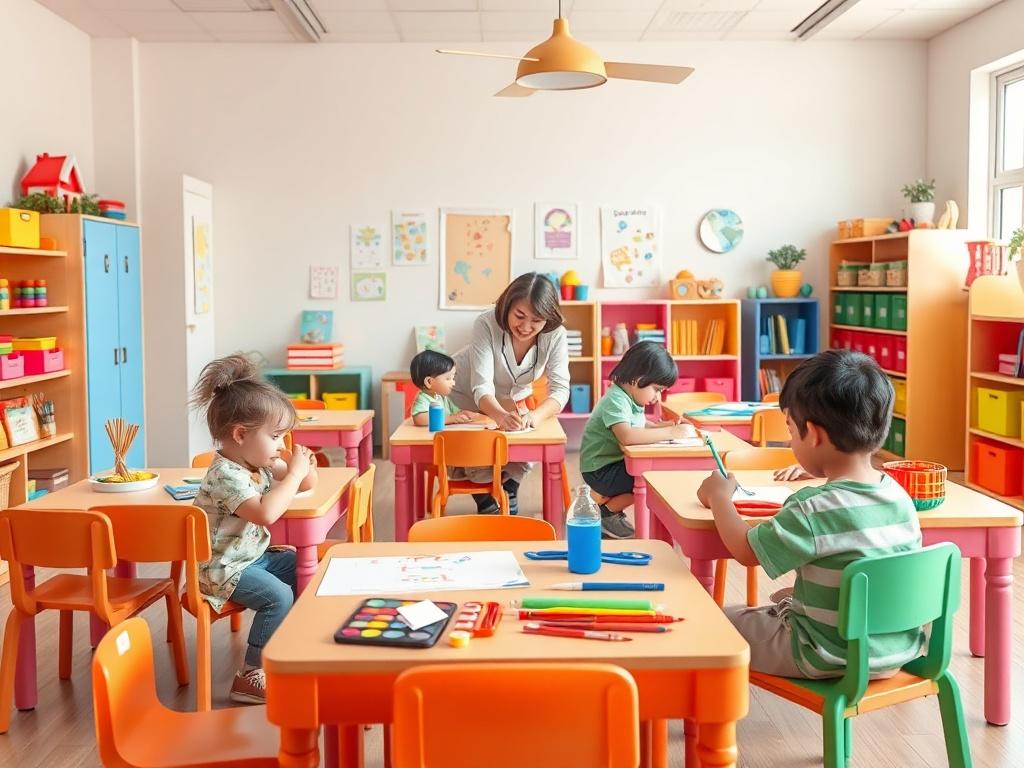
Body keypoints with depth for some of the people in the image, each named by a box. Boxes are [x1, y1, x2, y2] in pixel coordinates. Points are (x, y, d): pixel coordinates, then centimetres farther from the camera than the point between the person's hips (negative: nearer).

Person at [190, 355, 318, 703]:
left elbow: (305, 485, 15)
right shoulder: (225, 475, -26)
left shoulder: (261, 463, 3)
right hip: (224, 567, -10)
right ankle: (251, 676, -15)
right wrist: (294, 473, -31)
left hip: (254, 555, 10)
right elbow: (266, 512, -42)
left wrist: (304, 468, -9)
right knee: (278, 595, -25)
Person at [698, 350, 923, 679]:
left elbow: (745, 550, -14)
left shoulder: (813, 511, -27)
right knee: (784, 601, 31)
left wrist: (719, 496, 4)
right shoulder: (901, 498, -6)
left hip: (833, 660, -7)